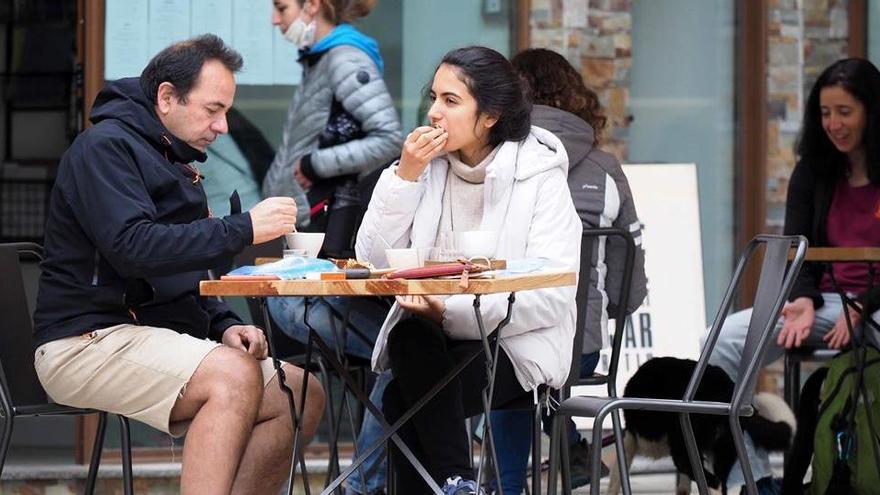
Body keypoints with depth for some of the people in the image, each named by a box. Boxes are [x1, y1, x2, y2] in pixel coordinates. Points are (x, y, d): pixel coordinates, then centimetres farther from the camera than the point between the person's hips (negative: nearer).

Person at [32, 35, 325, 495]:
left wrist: (224, 325, 7)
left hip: (154, 334, 10)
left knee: (303, 395, -5)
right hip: (87, 343, -10)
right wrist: (242, 228, -23)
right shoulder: (105, 147, -9)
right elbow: (133, 248, -24)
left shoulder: (174, 160, 22)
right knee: (236, 375, -32)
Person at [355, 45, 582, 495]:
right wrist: (405, 176, -12)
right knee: (410, 338, -31)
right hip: (426, 337, 4)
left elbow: (552, 296, -15)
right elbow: (374, 260, -2)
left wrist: (453, 311, -24)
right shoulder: (426, 165, 6)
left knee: (401, 402, -27)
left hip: (516, 342, -4)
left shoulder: (540, 176, -6)